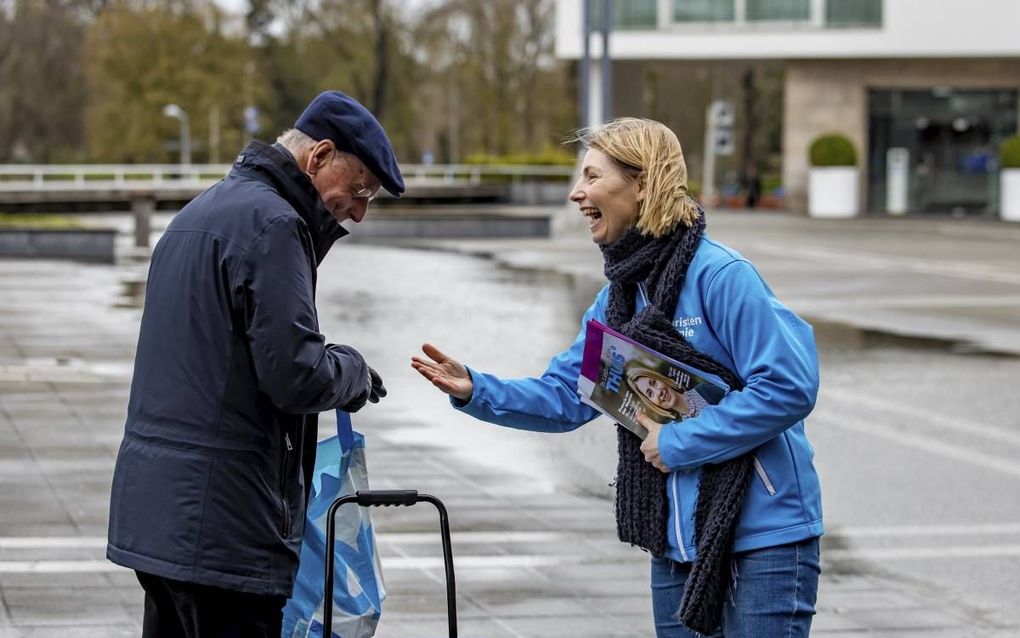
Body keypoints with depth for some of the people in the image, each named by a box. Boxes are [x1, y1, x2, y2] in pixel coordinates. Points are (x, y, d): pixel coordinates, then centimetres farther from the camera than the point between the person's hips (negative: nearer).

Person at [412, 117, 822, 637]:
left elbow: (789, 387, -22)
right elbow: (564, 397, 13)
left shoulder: (720, 275, -16)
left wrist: (679, 442, -18)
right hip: (680, 537, 8)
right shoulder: (620, 294, 10)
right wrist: (474, 390, -3)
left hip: (764, 535, -8)